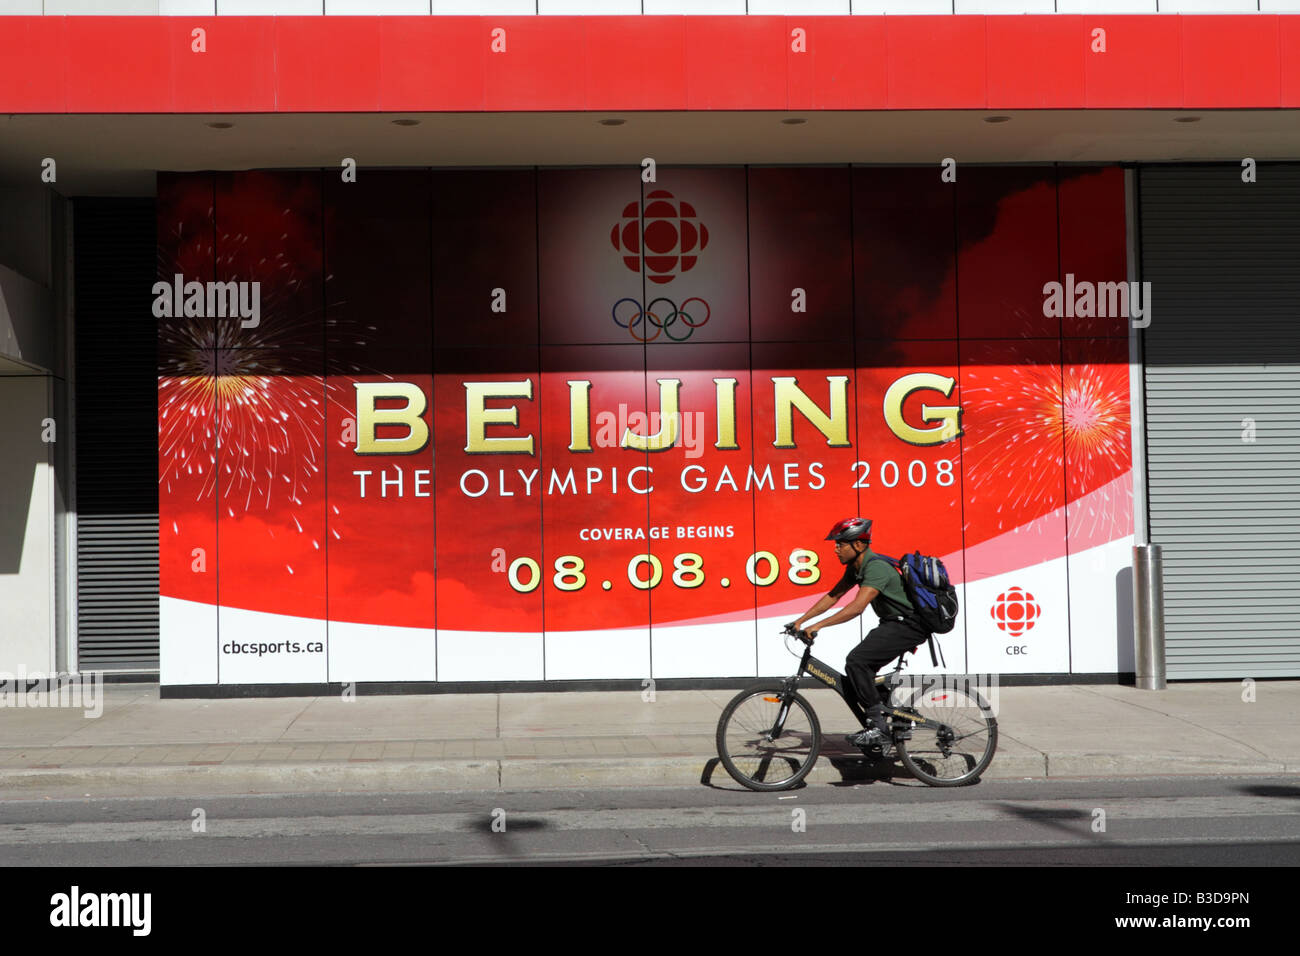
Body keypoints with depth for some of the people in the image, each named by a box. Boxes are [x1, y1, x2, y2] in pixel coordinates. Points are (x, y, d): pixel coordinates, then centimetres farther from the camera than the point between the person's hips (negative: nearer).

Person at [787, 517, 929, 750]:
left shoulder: (876, 567, -24)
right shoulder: (856, 567, 7)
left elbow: (857, 607, -34)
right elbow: (833, 596, 11)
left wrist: (818, 625, -38)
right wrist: (801, 621, 3)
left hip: (909, 626, -10)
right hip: (893, 623, 10)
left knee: (856, 661, -20)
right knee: (862, 668, 10)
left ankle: (878, 726, -15)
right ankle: (878, 724, 20)